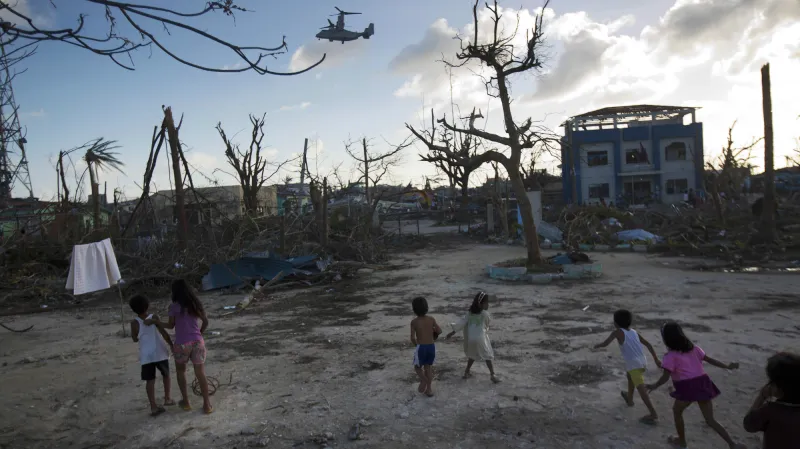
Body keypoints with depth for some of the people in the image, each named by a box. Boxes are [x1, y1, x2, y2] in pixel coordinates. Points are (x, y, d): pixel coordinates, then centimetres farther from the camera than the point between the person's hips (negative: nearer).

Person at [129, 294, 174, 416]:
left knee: (150, 380, 4)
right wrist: (172, 345, -1)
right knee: (166, 375, 20)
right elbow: (164, 334, -9)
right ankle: (167, 398, 28)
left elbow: (135, 339, 4)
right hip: (160, 352, 0)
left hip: (146, 355, 0)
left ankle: (153, 407, 1)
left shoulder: (135, 323, -8)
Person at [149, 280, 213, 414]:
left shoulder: (174, 306, -6)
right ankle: (207, 405, 8)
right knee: (201, 373, 6)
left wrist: (156, 322, 15)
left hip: (182, 344, -3)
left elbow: (170, 326, 1)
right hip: (197, 341, 3)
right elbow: (205, 322, 11)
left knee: (180, 371, 21)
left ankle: (186, 402, 27)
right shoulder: (196, 303, 6)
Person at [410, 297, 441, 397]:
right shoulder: (431, 319, -3)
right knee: (428, 367, 18)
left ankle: (423, 380, -9)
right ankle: (429, 388, 21)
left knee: (417, 367, 17)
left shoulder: (414, 321, -12)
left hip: (421, 347, -4)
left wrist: (416, 345, 6)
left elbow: (413, 337, -13)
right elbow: (439, 331, -1)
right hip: (431, 346, 4)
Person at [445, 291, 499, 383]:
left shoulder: (470, 313, 7)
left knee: (472, 355, 26)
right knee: (488, 356, 6)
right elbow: (487, 324, 9)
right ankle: (492, 375, -2)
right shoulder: (485, 314, -6)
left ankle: (467, 372, 26)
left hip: (470, 339, 5)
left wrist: (451, 333, 7)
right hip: (480, 339, -5)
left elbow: (461, 323, 4)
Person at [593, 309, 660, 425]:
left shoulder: (617, 332, -6)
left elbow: (605, 344, -4)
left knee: (641, 389, -11)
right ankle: (629, 399, 50)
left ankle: (654, 415, -18)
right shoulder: (634, 332, 11)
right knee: (629, 377, 33)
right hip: (642, 361, 8)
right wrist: (656, 359, 13)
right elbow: (648, 344, 9)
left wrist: (597, 345, 17)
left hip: (634, 364, -8)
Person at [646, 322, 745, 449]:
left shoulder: (670, 356, -8)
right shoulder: (693, 348, 12)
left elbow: (665, 377, -13)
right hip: (703, 383, 7)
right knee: (710, 420, 15)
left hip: (688, 387, -7)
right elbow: (709, 360, 15)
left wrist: (654, 386, 1)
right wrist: (727, 366, 26)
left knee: (677, 411, 20)